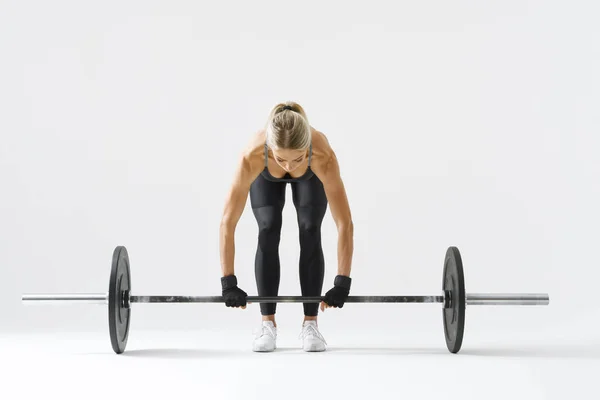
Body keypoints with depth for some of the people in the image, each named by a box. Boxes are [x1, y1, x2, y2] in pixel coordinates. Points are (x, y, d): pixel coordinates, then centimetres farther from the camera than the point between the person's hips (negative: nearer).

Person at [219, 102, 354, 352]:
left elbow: (345, 223, -41)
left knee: (310, 233, -17)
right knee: (268, 231, -17)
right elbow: (227, 222, -40)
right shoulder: (253, 156, -45)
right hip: (266, 177, 0)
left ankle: (310, 324, -7)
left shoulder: (323, 156, -46)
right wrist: (228, 282, -41)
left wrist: (342, 283, -43)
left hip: (310, 176, 0)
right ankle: (268, 324, -7)